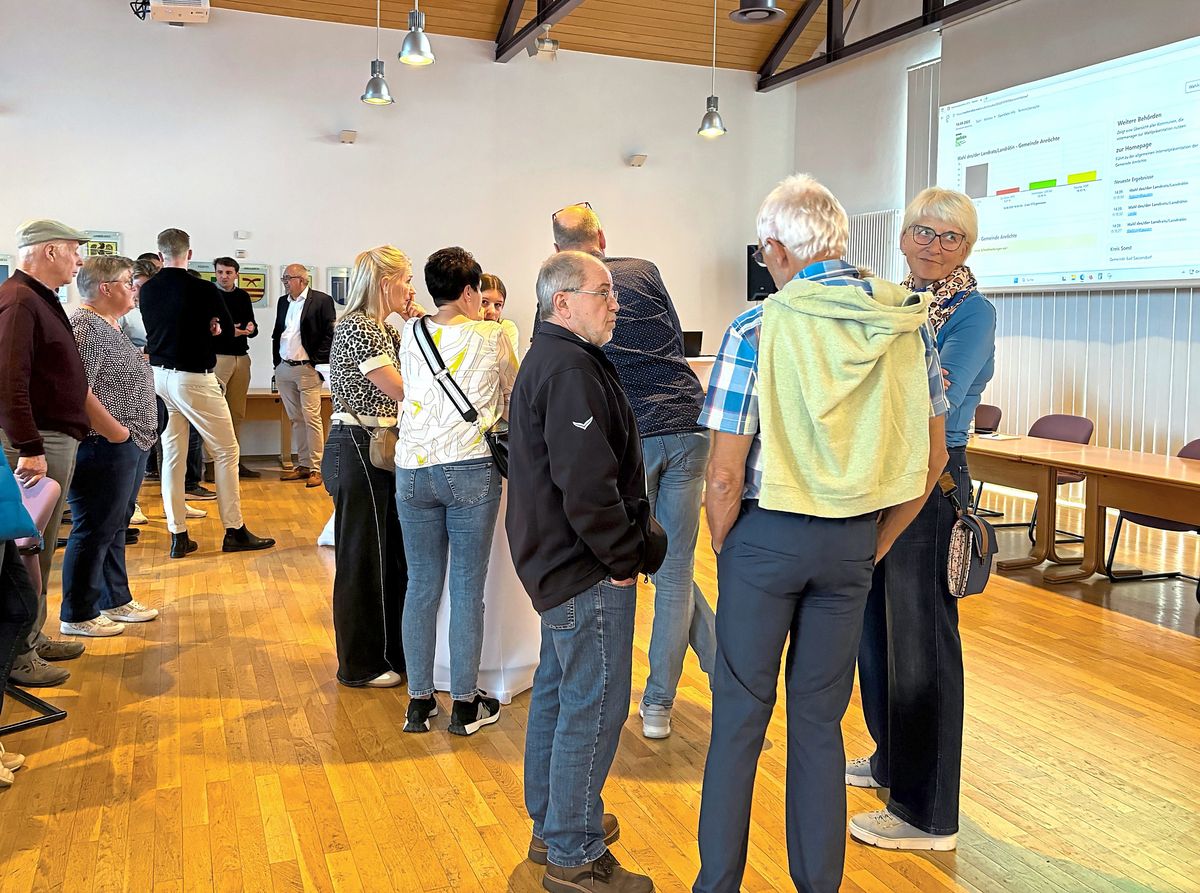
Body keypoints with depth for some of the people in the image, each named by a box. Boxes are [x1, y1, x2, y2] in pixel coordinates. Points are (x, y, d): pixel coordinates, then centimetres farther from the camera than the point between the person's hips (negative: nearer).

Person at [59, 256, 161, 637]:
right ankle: (78, 616, 10)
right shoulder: (86, 326, -15)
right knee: (94, 531, -1)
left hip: (129, 447, 10)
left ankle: (116, 601, 30)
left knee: (115, 527, 18)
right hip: (104, 448, -10)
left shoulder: (111, 326, 16)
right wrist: (116, 432, -19)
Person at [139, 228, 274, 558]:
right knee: (226, 452, 5)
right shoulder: (203, 289, -13)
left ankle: (178, 536, 11)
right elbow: (226, 324, 5)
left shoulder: (147, 290, 3)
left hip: (159, 376, 6)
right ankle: (234, 532, 8)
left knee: (171, 455, 9)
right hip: (193, 379, -6)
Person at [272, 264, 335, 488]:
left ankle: (316, 468, -3)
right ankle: (302, 465, 16)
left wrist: (316, 361, -11)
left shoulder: (322, 300, -5)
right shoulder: (283, 302, 15)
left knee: (311, 418, -7)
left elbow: (330, 335, -8)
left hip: (307, 369, -6)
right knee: (296, 419, 10)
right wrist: (277, 363, 13)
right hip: (284, 369, 7)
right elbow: (277, 334, 20)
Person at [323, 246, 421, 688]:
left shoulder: (382, 328, 15)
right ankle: (360, 665, 17)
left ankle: (391, 651, 30)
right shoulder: (357, 328, -16)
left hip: (377, 451, 10)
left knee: (392, 553, 16)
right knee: (362, 558, 2)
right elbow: (403, 391, -19)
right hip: (357, 450, -10)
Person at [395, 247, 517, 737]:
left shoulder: (410, 334, 7)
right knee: (468, 588, 4)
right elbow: (515, 393, 13)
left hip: (413, 471, 3)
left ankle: (419, 701, 18)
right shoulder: (491, 337, -1)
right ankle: (465, 703, 13)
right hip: (471, 470, -3)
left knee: (421, 586, 10)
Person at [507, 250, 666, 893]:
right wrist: (626, 558, -16)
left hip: (555, 559, 12)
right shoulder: (572, 371, -20)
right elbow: (587, 484, -28)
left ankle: (552, 825, 36)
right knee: (594, 707, -1)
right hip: (588, 573, -12)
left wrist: (633, 544, 17)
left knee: (557, 690, 20)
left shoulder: (545, 361, 15)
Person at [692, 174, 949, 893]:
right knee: (820, 718, 16)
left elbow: (726, 474, -14)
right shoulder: (909, 322, 0)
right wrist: (876, 546, 13)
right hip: (854, 543, 4)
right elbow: (932, 458, 5)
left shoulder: (757, 329, -14)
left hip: (767, 536, -3)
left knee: (740, 718, 9)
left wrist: (724, 549, 3)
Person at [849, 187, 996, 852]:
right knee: (877, 628, 18)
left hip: (929, 485, -8)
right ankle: (893, 759, 38)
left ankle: (927, 812, 13)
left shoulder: (972, 313, -10)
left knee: (920, 641, 0)